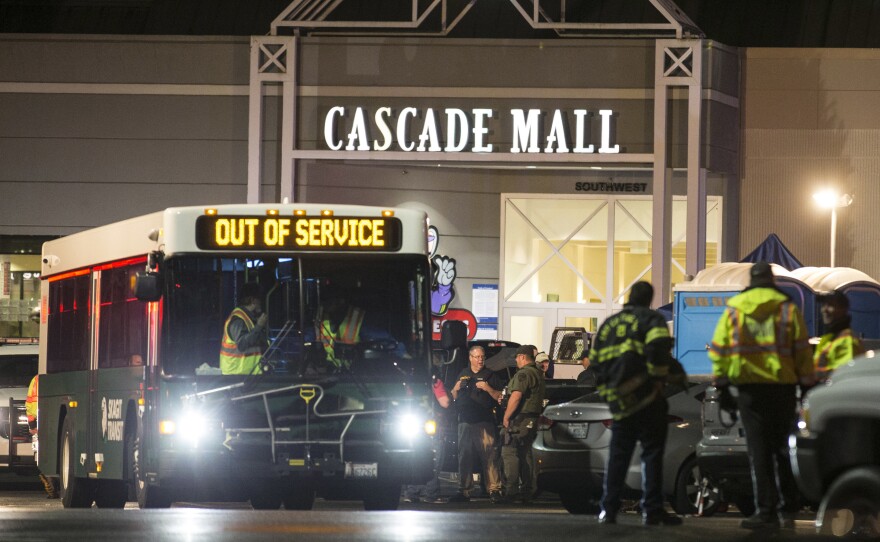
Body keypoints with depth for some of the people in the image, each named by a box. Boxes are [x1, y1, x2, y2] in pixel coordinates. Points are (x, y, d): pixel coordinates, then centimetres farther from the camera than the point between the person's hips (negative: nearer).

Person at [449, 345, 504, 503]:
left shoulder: (490, 376, 9)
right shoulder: (463, 374, 20)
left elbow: (499, 397, 3)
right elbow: (453, 397, 23)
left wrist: (488, 389, -13)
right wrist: (456, 388, 3)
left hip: (484, 422, -4)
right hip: (465, 422, 4)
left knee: (489, 455, -12)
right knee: (464, 456, 4)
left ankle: (494, 489, -14)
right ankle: (464, 491, 8)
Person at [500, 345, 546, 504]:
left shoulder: (524, 374, -14)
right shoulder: (539, 374, 17)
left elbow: (516, 397, -22)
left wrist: (506, 417, -16)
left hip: (519, 419, -10)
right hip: (533, 420, 10)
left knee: (509, 453, -9)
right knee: (526, 454, 12)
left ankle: (511, 490, -15)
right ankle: (527, 491, 12)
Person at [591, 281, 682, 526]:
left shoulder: (609, 324, 20)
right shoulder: (651, 319, 1)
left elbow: (595, 361, 18)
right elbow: (658, 348, -18)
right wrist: (658, 377, -9)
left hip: (618, 402, 5)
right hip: (647, 399, -5)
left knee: (617, 456, 11)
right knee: (652, 454, -4)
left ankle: (608, 509, 6)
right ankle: (652, 510, -9)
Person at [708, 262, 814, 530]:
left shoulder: (733, 309, 4)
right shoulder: (788, 309, 2)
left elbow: (718, 348, 3)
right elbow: (802, 349, 0)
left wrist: (720, 378, 10)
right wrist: (807, 379, 6)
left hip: (749, 387, -1)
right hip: (783, 386, 1)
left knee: (758, 450, 0)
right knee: (783, 448, 10)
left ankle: (766, 510, -6)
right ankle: (787, 510, 11)